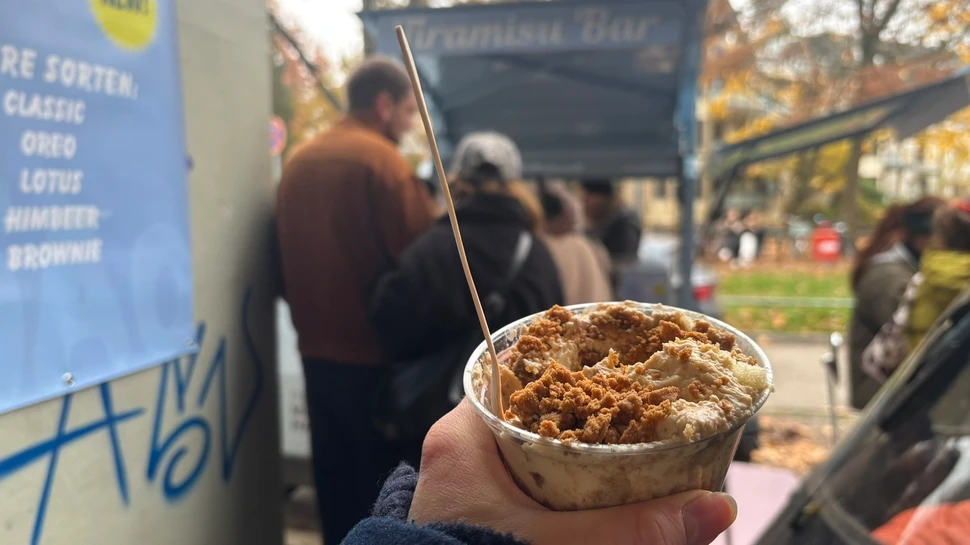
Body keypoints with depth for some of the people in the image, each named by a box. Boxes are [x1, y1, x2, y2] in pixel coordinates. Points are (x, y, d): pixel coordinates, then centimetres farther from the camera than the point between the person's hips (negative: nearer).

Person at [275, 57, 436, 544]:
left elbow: (286, 260, 13)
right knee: (387, 487, 6)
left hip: (317, 351, 7)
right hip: (377, 354, -7)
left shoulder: (298, 162, 8)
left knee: (336, 483, 16)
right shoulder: (384, 161, -13)